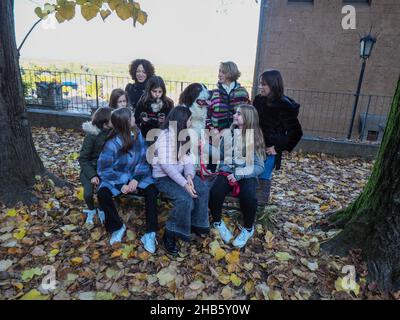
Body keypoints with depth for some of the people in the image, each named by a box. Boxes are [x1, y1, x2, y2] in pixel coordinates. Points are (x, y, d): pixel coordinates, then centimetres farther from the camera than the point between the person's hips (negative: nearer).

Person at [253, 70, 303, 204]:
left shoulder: (284, 106, -14)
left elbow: (296, 132, -12)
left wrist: (279, 148, -12)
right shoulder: (258, 99, 3)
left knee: (263, 179, 0)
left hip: (269, 150, -6)